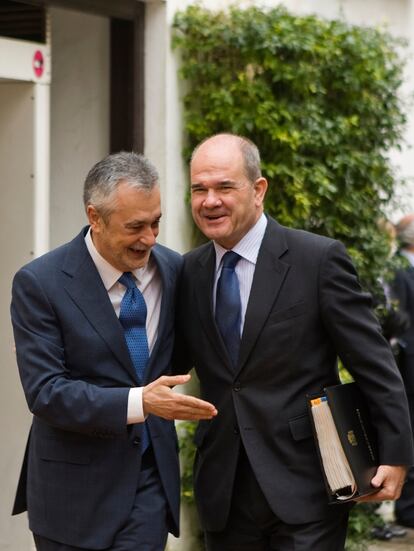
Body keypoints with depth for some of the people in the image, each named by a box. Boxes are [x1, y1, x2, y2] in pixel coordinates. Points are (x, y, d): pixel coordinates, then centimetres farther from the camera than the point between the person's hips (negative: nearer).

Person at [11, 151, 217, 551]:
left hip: (151, 478, 3)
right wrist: (138, 402, -28)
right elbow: (44, 392, -18)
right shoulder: (38, 283, -12)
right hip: (75, 488, -3)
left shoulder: (174, 270, 1)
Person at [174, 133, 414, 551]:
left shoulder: (319, 259, -8)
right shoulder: (190, 271, 7)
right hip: (224, 493, 5)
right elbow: (174, 361, 14)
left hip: (305, 489, -4)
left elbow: (374, 362, -6)